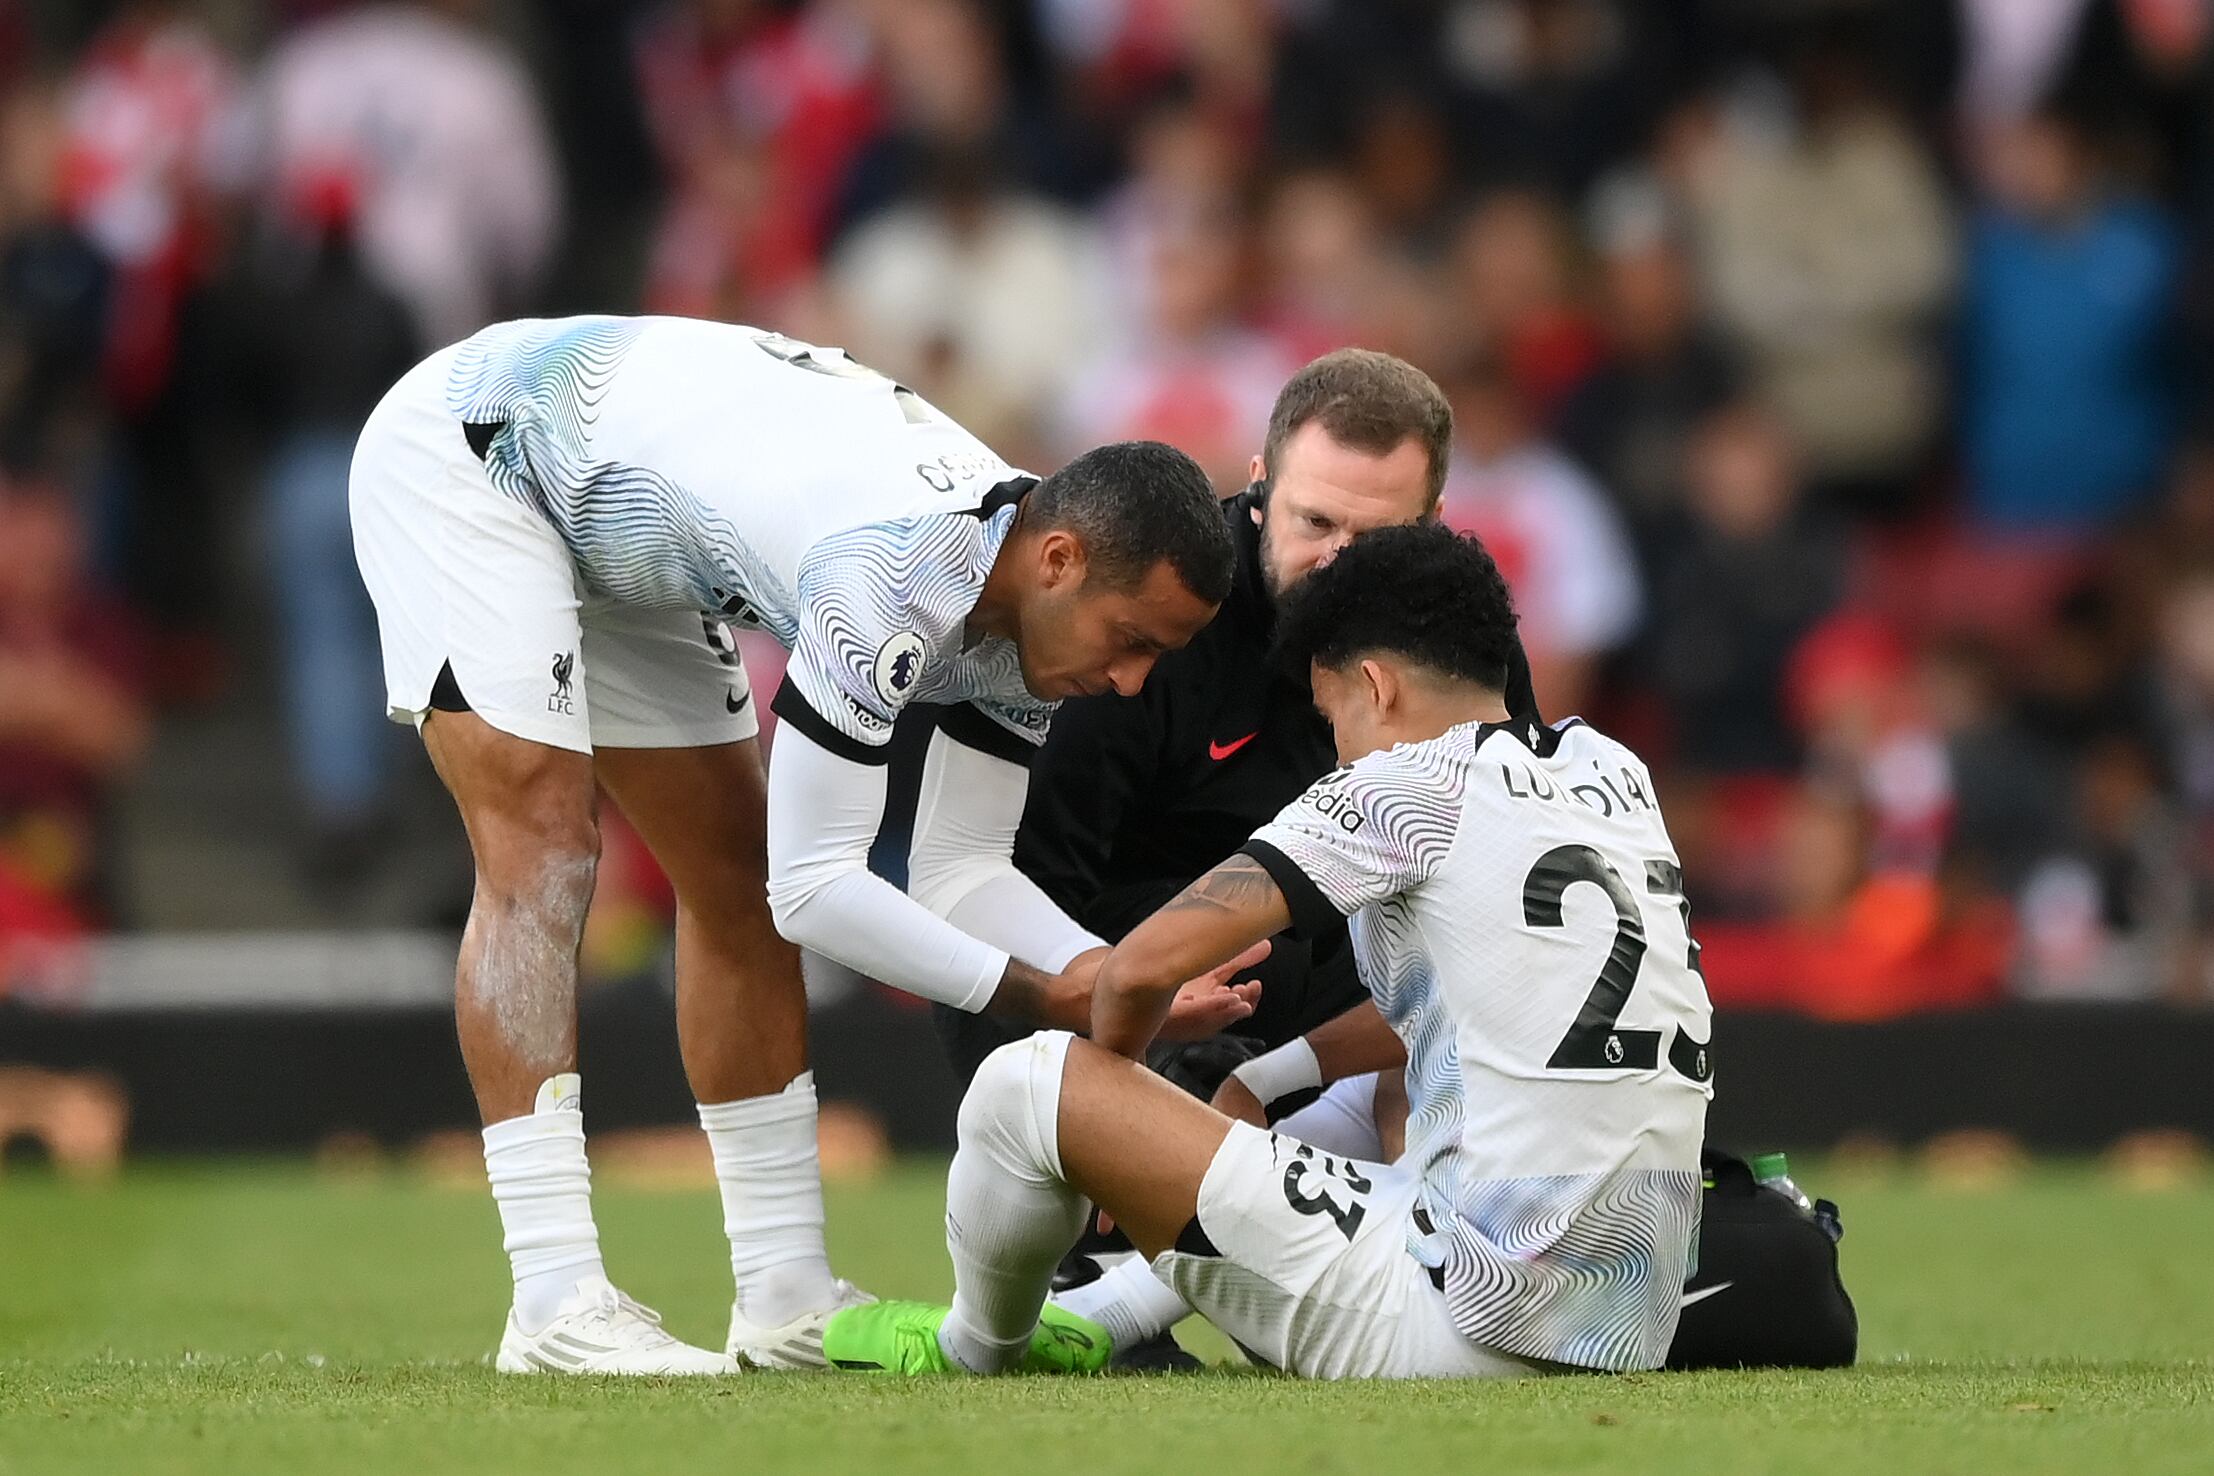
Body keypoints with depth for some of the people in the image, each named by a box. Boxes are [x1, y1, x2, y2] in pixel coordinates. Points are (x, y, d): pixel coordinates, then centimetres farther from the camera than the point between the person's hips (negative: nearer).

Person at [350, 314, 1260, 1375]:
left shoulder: (1036, 610, -9)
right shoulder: (898, 576, -37)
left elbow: (960, 872, -3)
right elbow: (815, 888, -31)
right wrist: (1045, 997, -28)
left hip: (610, 525, 10)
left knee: (735, 878, 7)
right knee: (541, 849, -21)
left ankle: (785, 1294, 11)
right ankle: (555, 1306, -25)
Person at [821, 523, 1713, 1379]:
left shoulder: (1410, 787, -6)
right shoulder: (1615, 772, 15)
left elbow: (1149, 961, -9)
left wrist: (1106, 1065, 13)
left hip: (1473, 1322, -8)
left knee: (1029, 1086, -2)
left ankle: (975, 1343, 27)